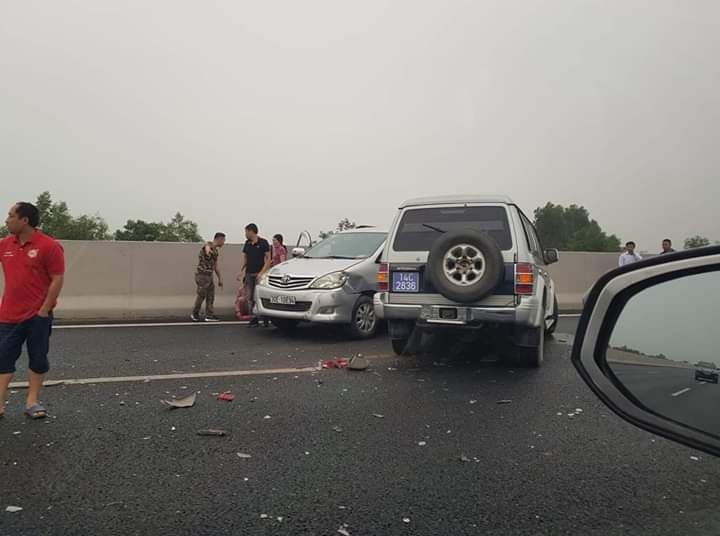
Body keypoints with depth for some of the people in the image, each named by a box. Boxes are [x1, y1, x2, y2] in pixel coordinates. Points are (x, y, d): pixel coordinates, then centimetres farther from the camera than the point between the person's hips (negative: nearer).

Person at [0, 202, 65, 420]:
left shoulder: (49, 246, -11)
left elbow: (57, 279, -12)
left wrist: (44, 310, -13)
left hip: (37, 315, -5)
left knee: (38, 359, 6)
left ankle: (32, 401, 16)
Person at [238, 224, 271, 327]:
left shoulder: (263, 243, -5)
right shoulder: (247, 243, 13)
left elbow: (268, 259, -8)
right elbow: (244, 258, 15)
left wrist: (262, 272, -16)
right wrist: (241, 271, 2)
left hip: (259, 274, -6)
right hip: (248, 274, 6)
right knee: (249, 298, 4)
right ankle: (253, 319, 10)